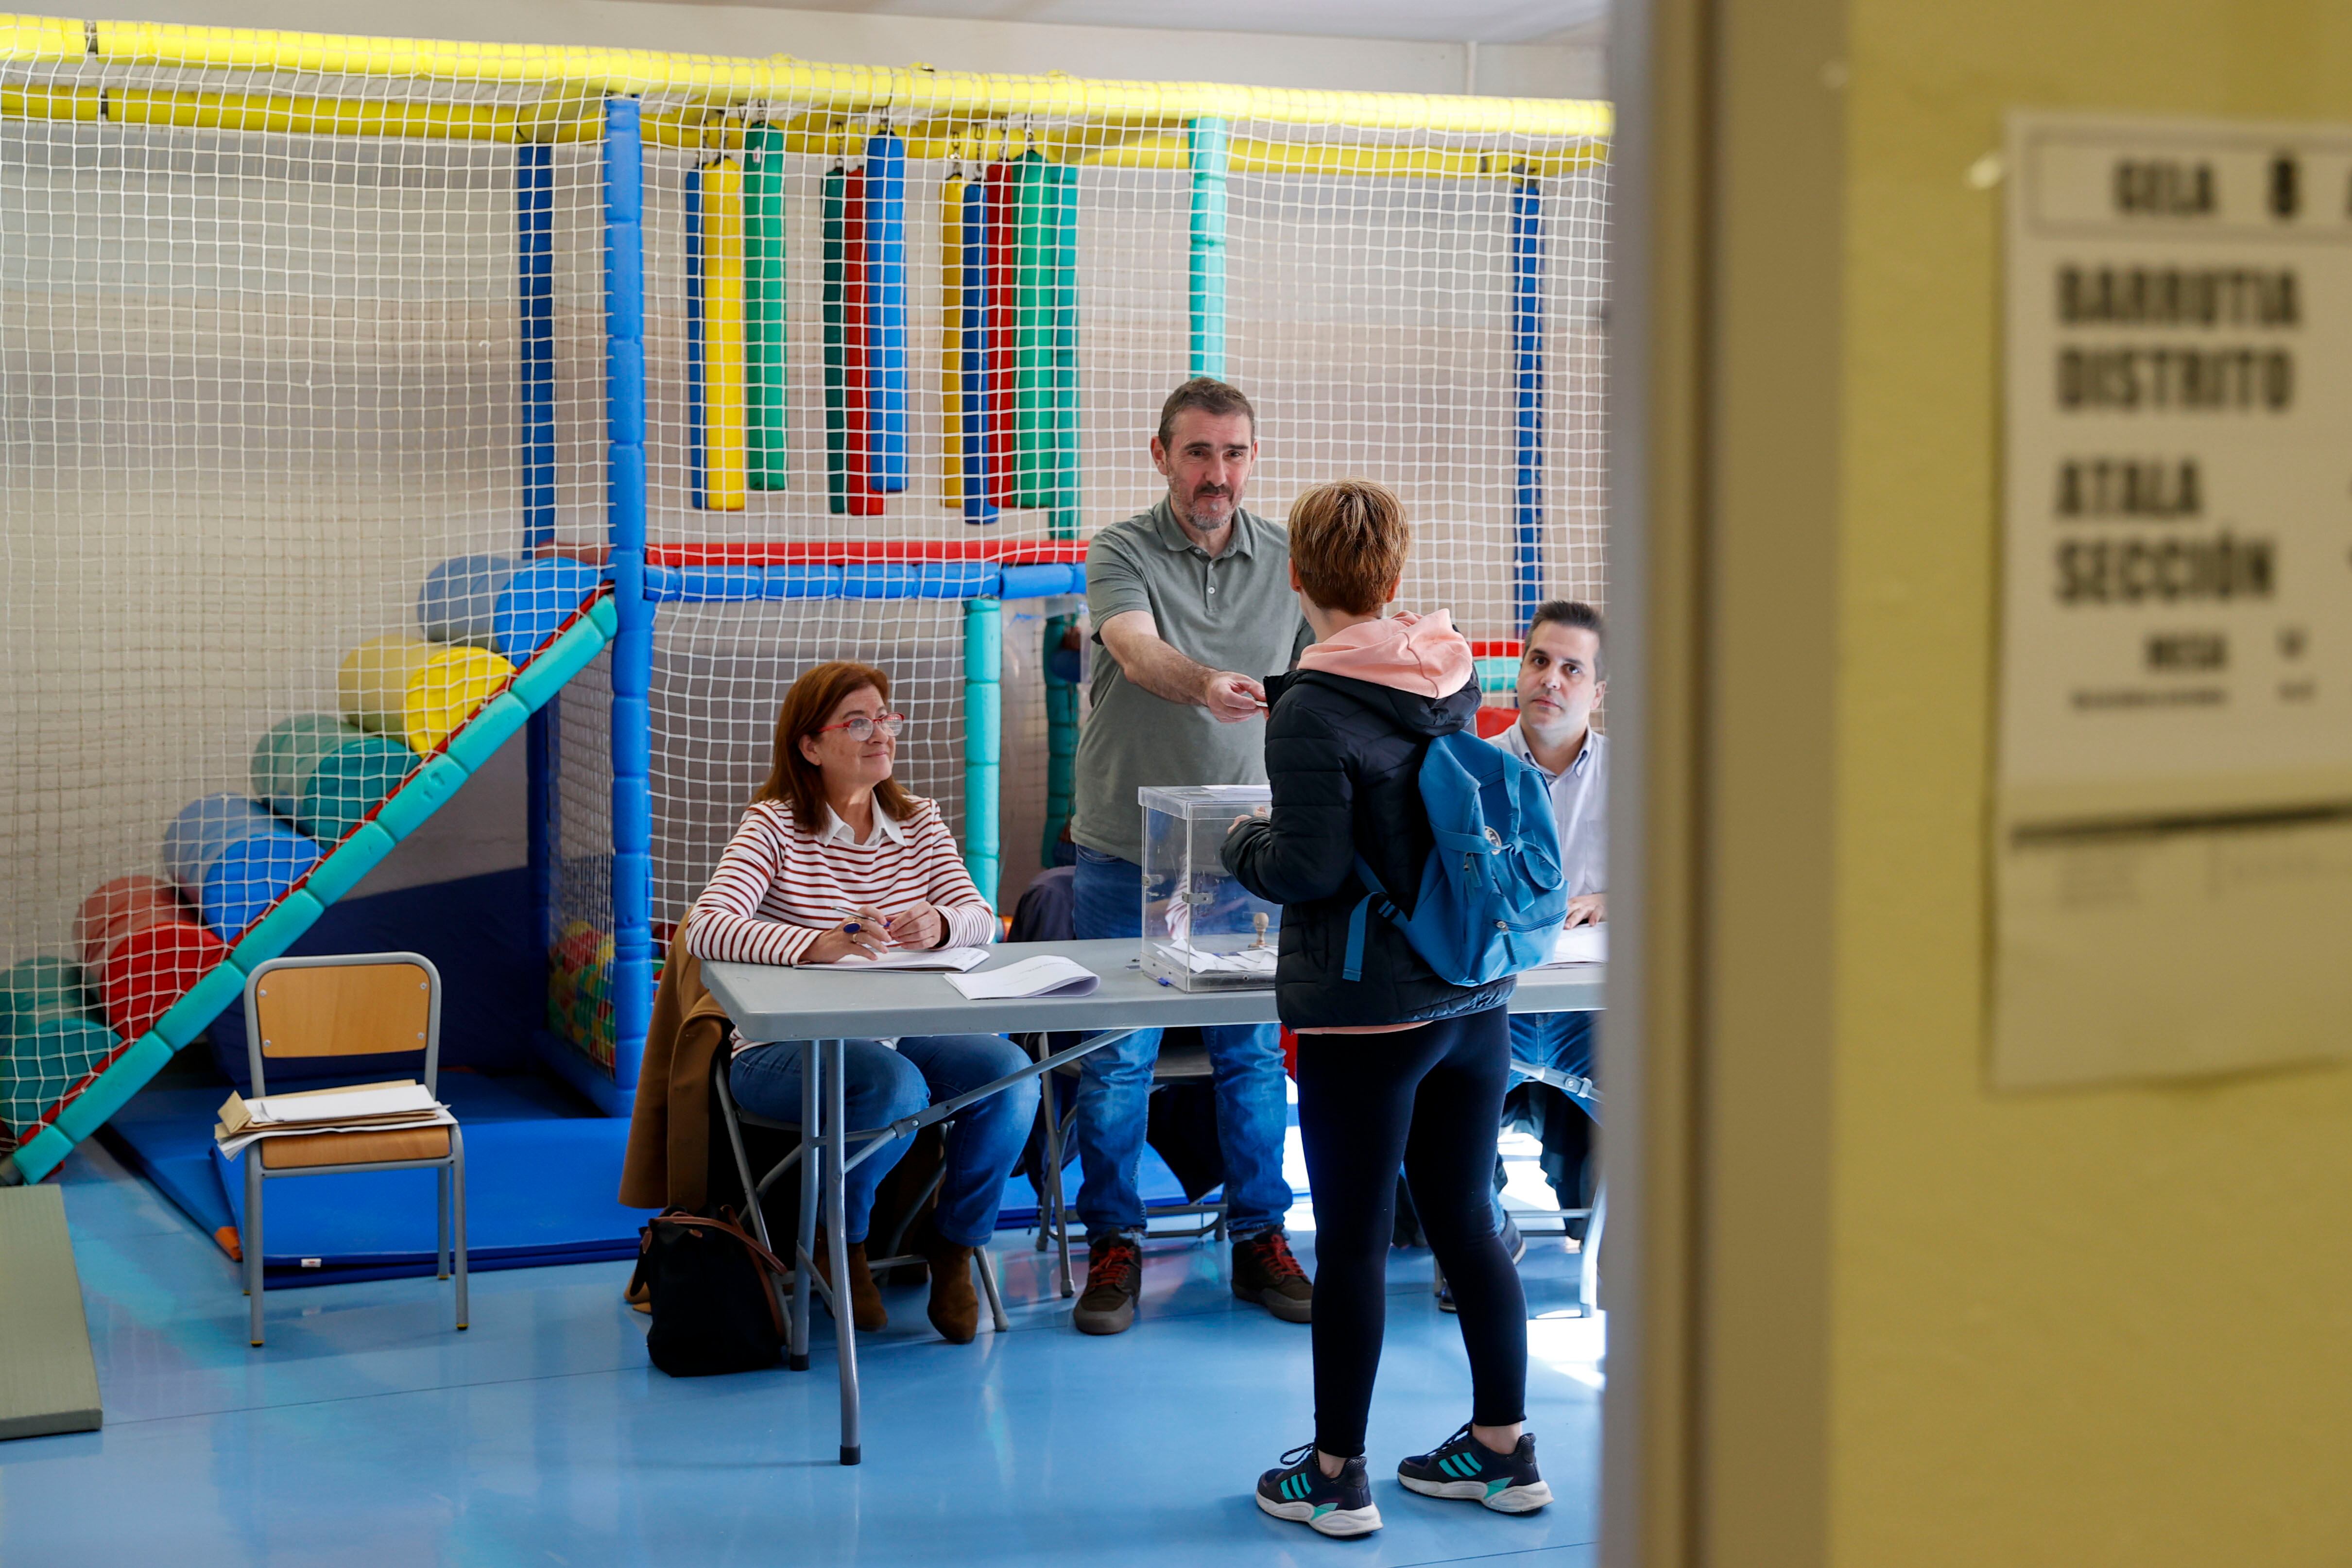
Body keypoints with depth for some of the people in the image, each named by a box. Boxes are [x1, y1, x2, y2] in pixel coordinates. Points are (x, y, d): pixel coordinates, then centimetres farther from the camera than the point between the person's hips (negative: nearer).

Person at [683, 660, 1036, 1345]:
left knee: (1010, 1071, -23)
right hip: (786, 1049, -5)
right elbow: (707, 928, -20)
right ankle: (839, 1239, -2)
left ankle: (957, 1248, -1)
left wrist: (940, 925, -23)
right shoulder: (775, 827, -6)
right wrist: (818, 944, -36)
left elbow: (981, 917, 3)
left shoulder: (916, 821, 11)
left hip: (903, 1034, 5)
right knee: (897, 1089, -34)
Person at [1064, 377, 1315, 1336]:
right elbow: (1136, 650, -25)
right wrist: (1207, 684, -47)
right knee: (1117, 1055, 2)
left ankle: (1261, 1239, 20)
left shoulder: (1289, 563, 6)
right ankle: (1113, 1246, 14)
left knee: (1254, 1049, 7)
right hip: (1127, 851, -2)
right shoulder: (1121, 554, -5)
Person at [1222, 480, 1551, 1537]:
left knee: (1352, 1240, 3)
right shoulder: (1454, 679, 5)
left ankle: (1335, 1473, 13)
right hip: (1475, 999, 7)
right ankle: (1503, 1448, 25)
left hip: (1365, 1013, -6)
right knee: (1467, 1222, 16)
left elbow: (1309, 868, -18)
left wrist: (1241, 844, 4)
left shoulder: (1313, 712, -16)